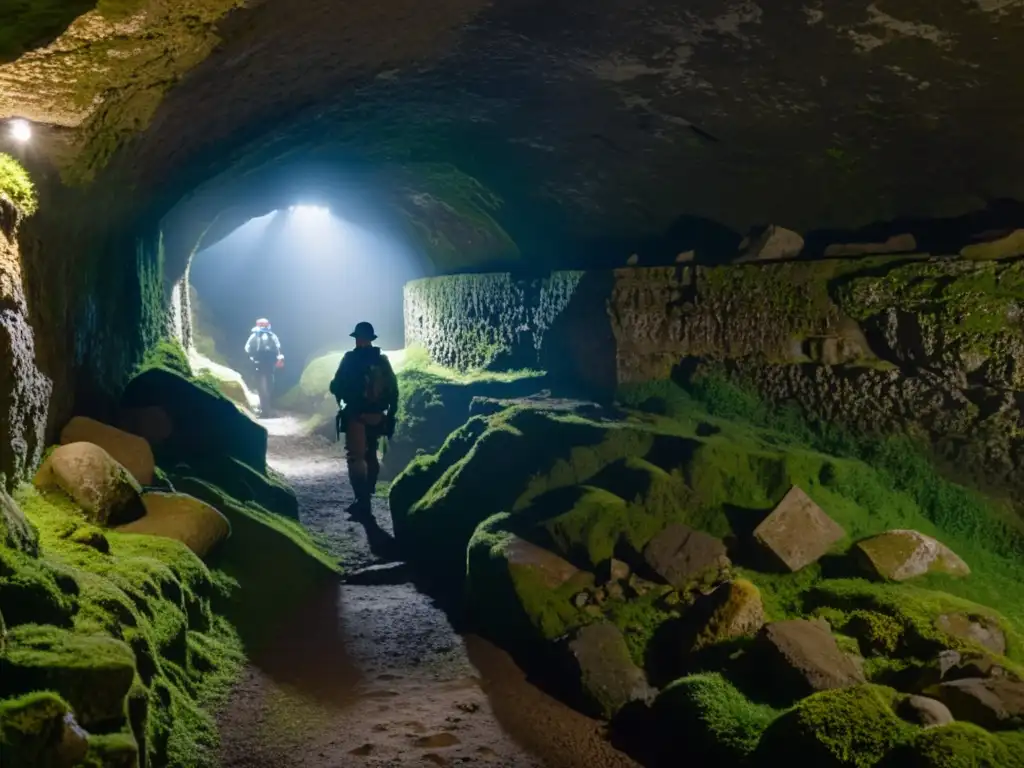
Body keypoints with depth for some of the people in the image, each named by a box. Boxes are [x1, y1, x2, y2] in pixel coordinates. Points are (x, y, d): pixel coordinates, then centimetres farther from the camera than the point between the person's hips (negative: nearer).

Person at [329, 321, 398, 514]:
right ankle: (366, 496, 24)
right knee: (371, 455, 19)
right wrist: (390, 416, 11)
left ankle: (362, 500, -11)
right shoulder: (383, 360, 6)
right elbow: (393, 390, 5)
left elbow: (337, 386, -8)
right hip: (378, 416, 5)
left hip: (356, 415, -5)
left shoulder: (351, 358, -8)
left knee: (356, 458, -3)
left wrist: (335, 387, 16)